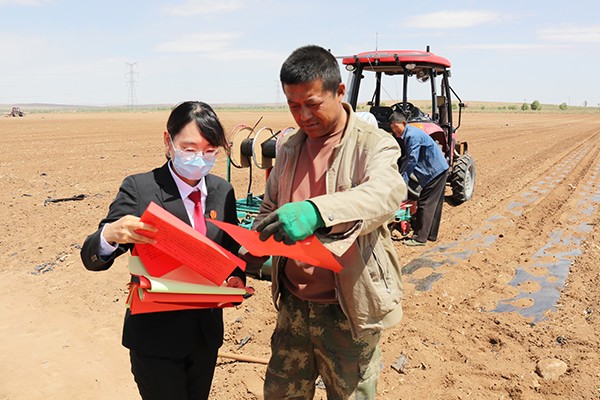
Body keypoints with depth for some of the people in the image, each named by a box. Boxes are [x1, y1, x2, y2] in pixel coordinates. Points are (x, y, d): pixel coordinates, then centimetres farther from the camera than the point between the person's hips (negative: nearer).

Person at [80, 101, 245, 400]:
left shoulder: (223, 191, 0)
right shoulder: (139, 189, -13)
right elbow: (92, 260, -13)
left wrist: (236, 279, -13)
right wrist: (110, 235, -36)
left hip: (206, 334, 5)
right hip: (155, 336, -4)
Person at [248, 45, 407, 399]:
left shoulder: (373, 143, -12)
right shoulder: (290, 147, 6)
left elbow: (387, 192, -32)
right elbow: (270, 208, 16)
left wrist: (317, 212, -49)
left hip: (347, 311, -5)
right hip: (293, 305, 6)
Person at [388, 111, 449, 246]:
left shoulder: (412, 135, -21)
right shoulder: (408, 135, 11)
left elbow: (412, 160, -24)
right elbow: (408, 159, 14)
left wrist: (402, 180, -21)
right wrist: (400, 174, 8)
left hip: (435, 171, -10)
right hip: (439, 170, 10)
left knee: (425, 204, -8)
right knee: (434, 204, 14)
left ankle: (419, 238, -5)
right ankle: (431, 235, 23)